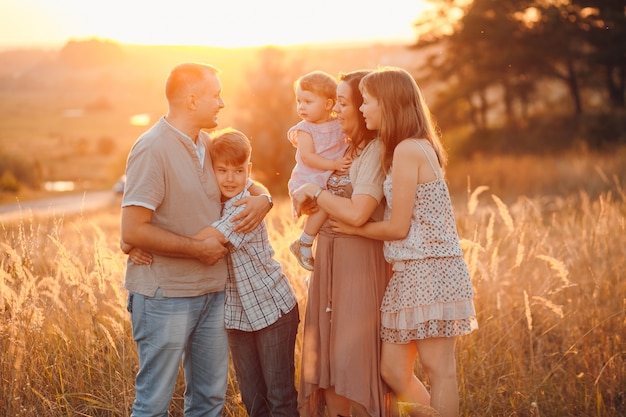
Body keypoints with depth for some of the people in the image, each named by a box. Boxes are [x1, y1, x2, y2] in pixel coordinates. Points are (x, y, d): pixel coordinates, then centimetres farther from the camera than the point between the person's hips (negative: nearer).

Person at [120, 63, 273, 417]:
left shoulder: (207, 144, 8)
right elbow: (133, 231, -22)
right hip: (165, 297, -8)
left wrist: (262, 198, -1)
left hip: (212, 292, 8)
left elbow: (242, 179, 23)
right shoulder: (154, 149, -16)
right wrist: (199, 248, -15)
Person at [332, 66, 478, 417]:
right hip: (412, 271, 10)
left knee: (438, 368, -1)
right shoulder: (419, 146, 15)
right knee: (393, 370, 9)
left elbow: (398, 227, -13)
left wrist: (353, 228, 2)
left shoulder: (407, 150, -14)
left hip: (428, 270, -10)